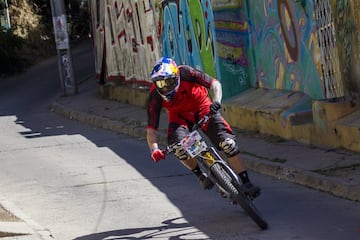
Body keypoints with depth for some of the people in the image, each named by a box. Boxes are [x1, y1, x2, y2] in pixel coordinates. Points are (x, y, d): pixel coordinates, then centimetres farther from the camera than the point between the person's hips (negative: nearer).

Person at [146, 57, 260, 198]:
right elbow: (151, 128, -28)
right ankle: (201, 176, -4)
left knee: (227, 142, -17)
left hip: (202, 107, -1)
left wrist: (216, 101, -47)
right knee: (178, 146, -29)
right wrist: (154, 149, -46)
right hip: (179, 116, 1)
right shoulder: (155, 95, -27)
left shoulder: (185, 73, -31)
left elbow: (214, 84, -26)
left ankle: (246, 184, -8)